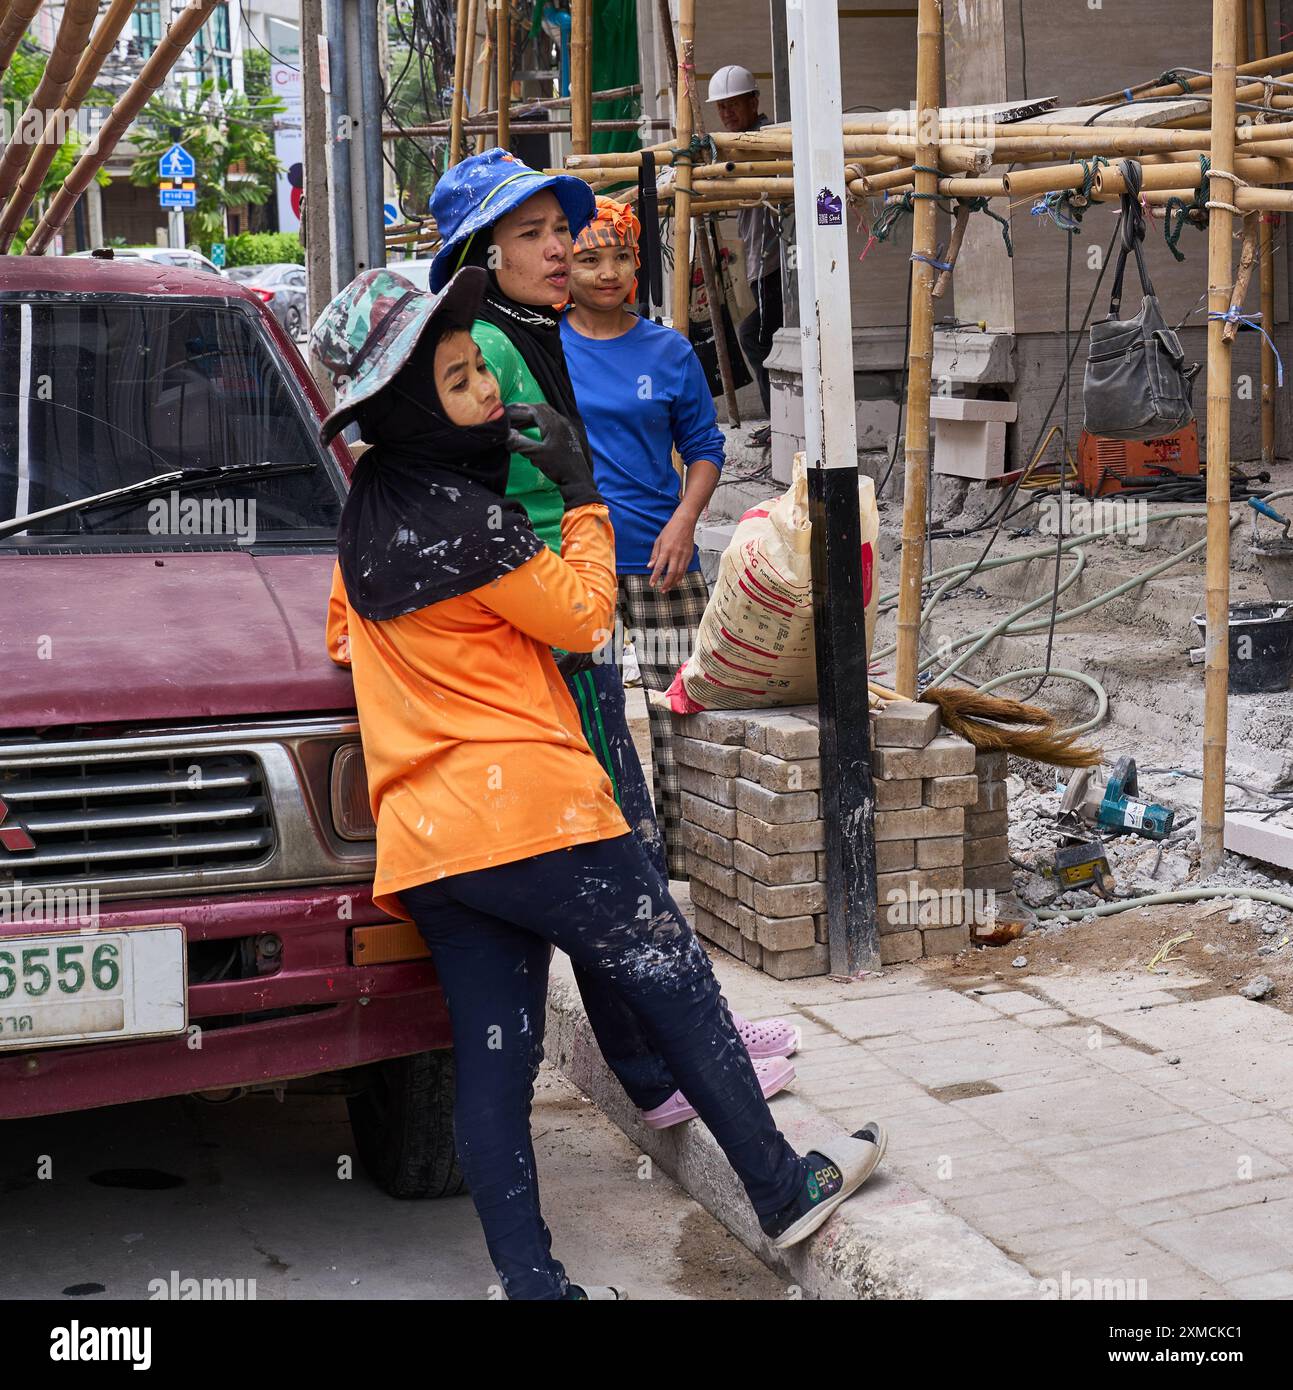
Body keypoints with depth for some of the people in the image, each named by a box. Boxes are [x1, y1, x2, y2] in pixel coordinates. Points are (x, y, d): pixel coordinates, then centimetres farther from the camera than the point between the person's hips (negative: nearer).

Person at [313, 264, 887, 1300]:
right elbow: (580, 616, -7)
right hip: (529, 808, -8)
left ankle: (532, 1282, 11)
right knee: (677, 986, 7)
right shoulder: (462, 511, -16)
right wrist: (582, 495, 1)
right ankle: (785, 1191, 20)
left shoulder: (370, 507, 12)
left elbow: (345, 636, 27)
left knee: (493, 1061, 8)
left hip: (425, 844, 8)